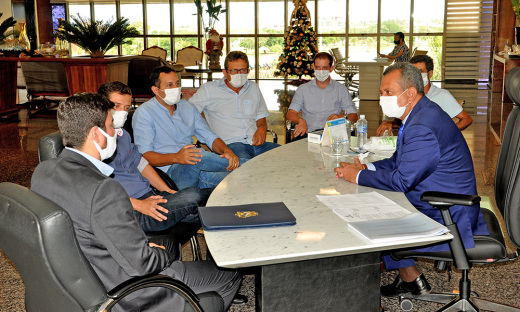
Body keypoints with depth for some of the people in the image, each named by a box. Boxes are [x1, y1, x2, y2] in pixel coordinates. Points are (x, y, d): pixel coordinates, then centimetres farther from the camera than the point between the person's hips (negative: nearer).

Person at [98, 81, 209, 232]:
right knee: (193, 197, -24)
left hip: (150, 195, 9)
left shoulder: (122, 133, 19)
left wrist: (168, 191, 12)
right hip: (131, 213, -9)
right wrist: (139, 205, -24)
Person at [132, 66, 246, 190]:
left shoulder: (187, 107, 20)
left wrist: (226, 151, -9)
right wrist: (176, 158, -28)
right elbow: (145, 154, -9)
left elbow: (209, 137, 15)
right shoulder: (143, 113, 1)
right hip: (171, 170, -4)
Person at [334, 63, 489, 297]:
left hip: (446, 220, -10)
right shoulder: (422, 114, 7)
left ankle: (411, 278, 19)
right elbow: (398, 161, 15)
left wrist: (358, 176, -13)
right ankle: (408, 278, 22)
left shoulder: (423, 126, -27)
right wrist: (365, 168, -1)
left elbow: (401, 181, -26)